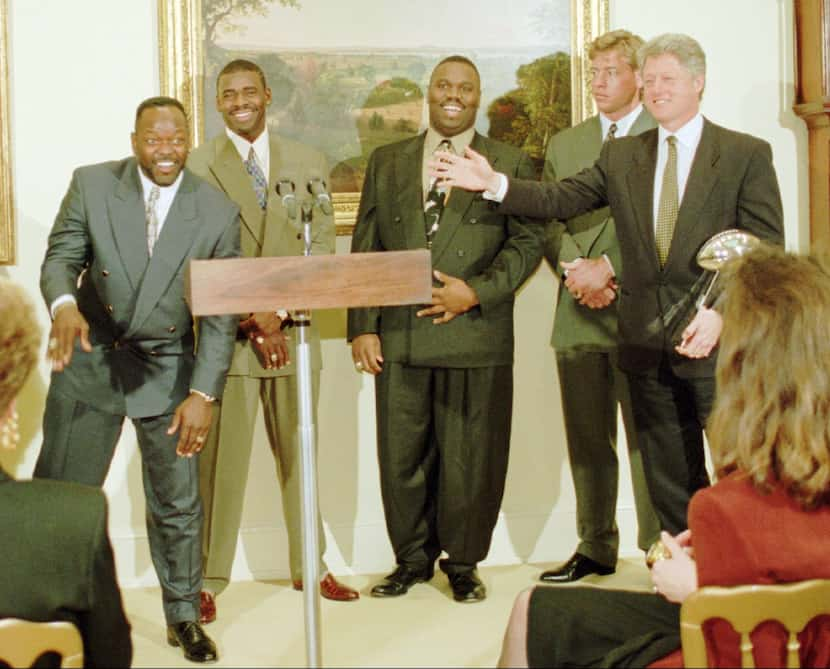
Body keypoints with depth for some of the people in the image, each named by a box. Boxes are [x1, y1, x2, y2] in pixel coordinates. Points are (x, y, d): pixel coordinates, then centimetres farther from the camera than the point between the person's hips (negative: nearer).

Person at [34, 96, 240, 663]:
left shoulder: (218, 213, -9)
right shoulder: (92, 185, -8)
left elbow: (220, 314, -8)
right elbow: (61, 258, -6)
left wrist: (203, 394, -16)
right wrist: (64, 305, -30)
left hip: (168, 368, 0)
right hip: (90, 360, 0)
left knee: (179, 503, 7)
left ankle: (184, 617, 25)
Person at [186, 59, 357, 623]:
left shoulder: (308, 164, 9)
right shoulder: (197, 166, 2)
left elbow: (321, 248, 2)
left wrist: (281, 312, -10)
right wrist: (250, 317, -12)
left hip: (291, 329, 3)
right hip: (226, 332, -3)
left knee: (300, 455, 11)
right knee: (221, 459, -3)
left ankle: (310, 567, 21)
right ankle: (209, 579, 4)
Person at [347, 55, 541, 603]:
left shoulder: (511, 163, 7)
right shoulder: (387, 162, 13)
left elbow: (527, 241, 1)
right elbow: (365, 248, 10)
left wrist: (477, 291, -13)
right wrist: (363, 327, 2)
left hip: (476, 337, -2)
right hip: (399, 337, 2)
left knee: (471, 458, 3)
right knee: (402, 456, 6)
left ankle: (463, 562, 20)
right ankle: (413, 559, 23)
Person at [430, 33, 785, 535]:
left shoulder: (747, 154, -2)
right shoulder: (622, 156, 12)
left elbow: (765, 250, -7)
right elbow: (559, 199, 5)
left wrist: (721, 313, -18)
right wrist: (494, 183, -9)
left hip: (718, 341, -4)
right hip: (648, 343, 4)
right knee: (670, 481, 12)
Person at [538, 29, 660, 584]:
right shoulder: (565, 144, 18)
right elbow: (549, 220, 10)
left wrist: (608, 267, -17)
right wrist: (574, 269, -8)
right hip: (579, 311, 5)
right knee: (587, 441, 10)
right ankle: (595, 548, 20)